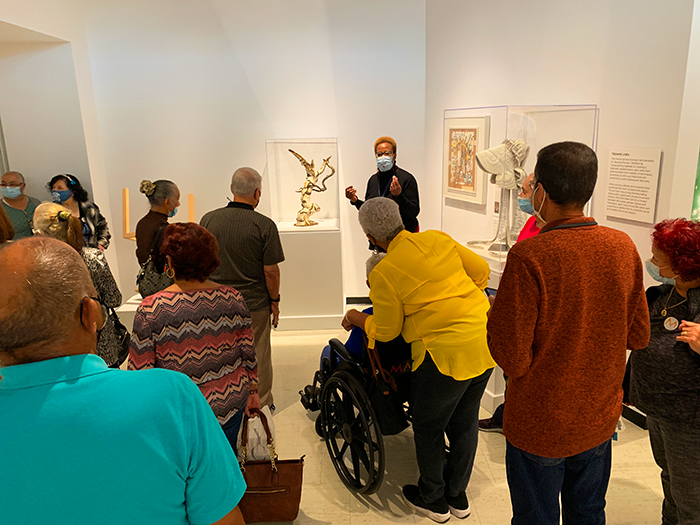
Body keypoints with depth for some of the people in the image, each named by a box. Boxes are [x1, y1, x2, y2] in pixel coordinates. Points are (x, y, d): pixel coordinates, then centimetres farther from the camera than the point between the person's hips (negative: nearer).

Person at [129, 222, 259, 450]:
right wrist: (252, 393, 13)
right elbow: (249, 355, -2)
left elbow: (140, 373, -11)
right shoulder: (233, 299, -10)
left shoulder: (149, 309, -17)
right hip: (230, 404, 3)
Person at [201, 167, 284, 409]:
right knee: (258, 357, 14)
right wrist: (274, 300, 2)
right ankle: (261, 405, 30)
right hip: (255, 304, -3)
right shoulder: (264, 225, -15)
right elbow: (271, 271, -13)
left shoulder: (208, 219, -3)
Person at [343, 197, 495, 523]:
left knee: (429, 428, 17)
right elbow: (481, 270, 12)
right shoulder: (438, 239, 4)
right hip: (485, 341, 7)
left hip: (447, 352, -7)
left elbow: (386, 331, -1)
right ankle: (457, 496, 41)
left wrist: (356, 319, 17)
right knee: (465, 422, 22)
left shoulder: (383, 273, -11)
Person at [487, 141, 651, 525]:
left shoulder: (529, 256, -27)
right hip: (600, 420, 5)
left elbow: (513, 360, -23)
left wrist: (495, 313, -7)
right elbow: (638, 336, 3)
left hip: (540, 427, -5)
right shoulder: (623, 247, -8)